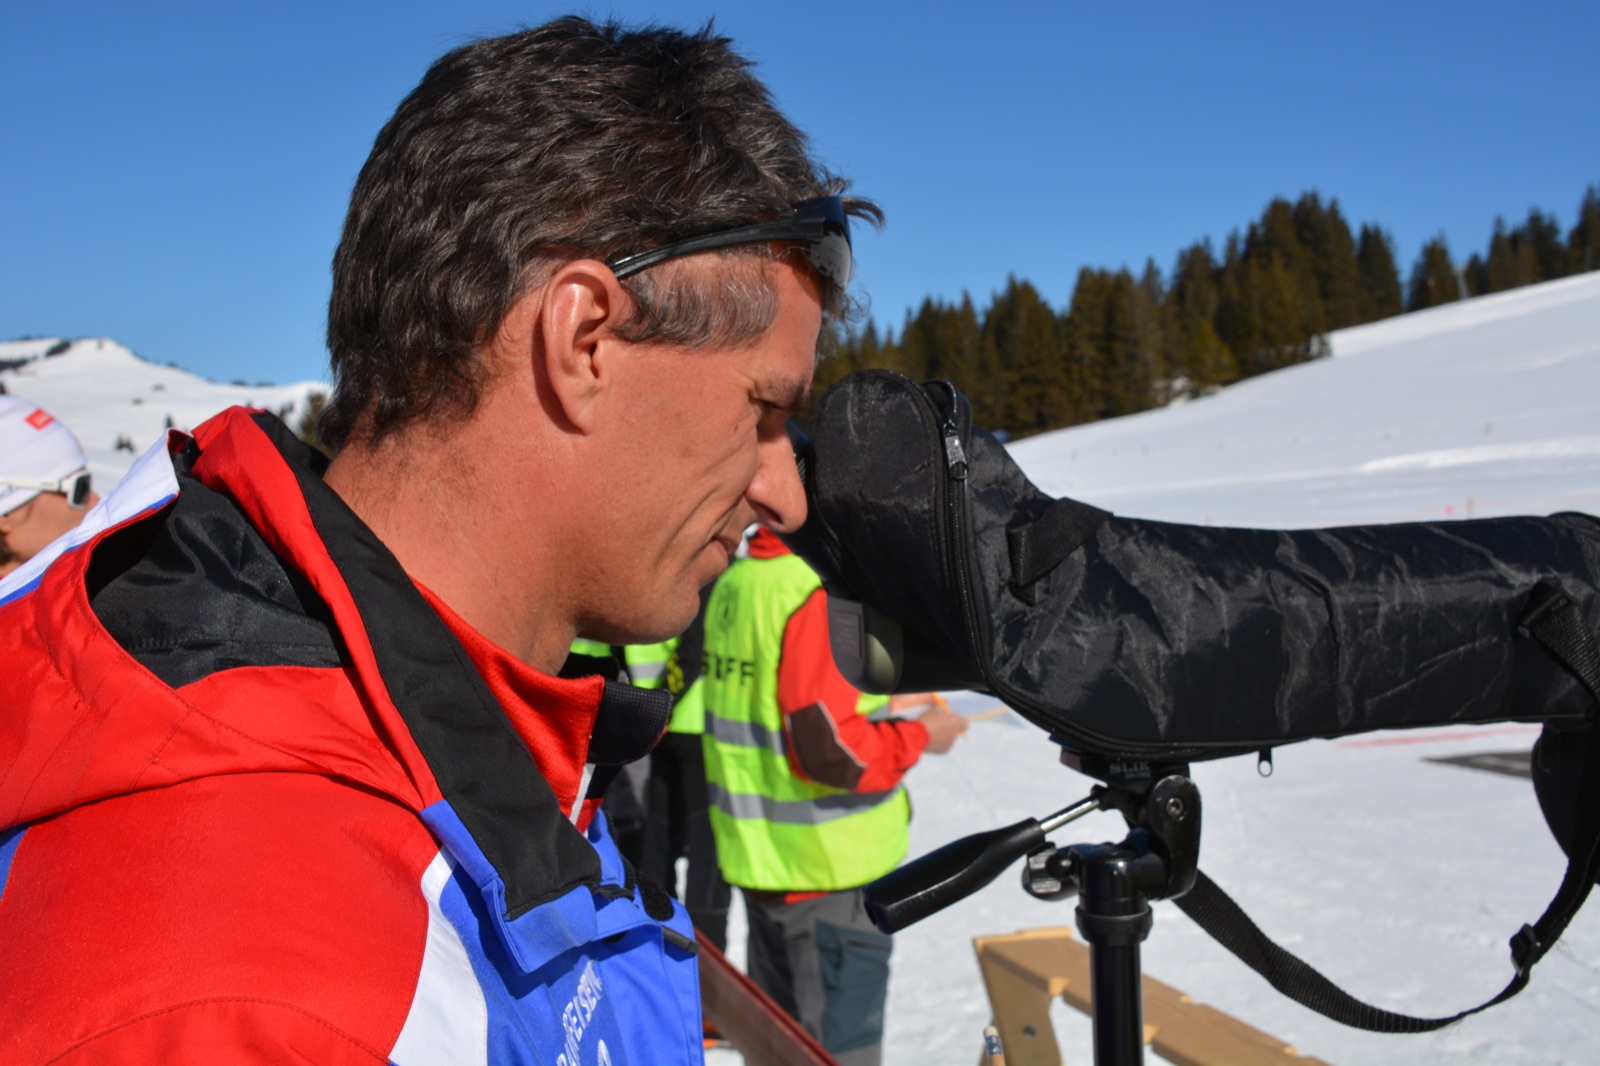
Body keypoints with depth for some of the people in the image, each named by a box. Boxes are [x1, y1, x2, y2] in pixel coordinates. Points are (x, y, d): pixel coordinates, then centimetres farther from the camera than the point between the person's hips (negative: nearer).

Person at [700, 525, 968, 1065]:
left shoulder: (735, 581, 4)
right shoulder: (820, 594, -23)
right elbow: (831, 750, -25)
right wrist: (919, 735, -9)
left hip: (758, 855, 8)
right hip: (828, 866, -8)